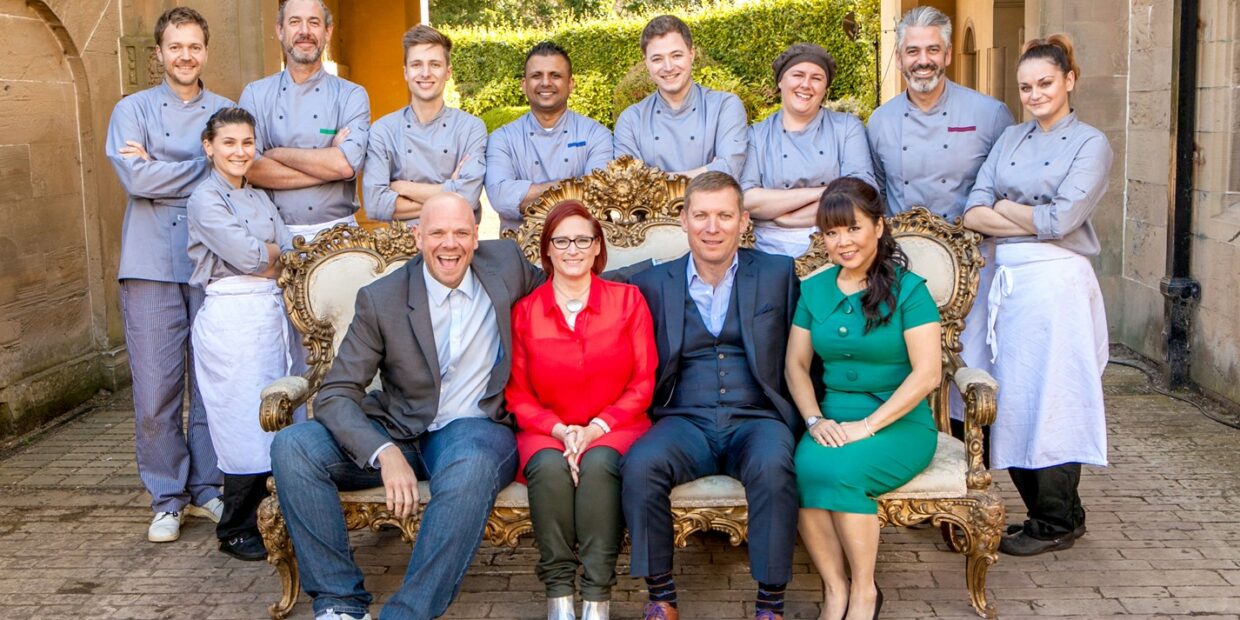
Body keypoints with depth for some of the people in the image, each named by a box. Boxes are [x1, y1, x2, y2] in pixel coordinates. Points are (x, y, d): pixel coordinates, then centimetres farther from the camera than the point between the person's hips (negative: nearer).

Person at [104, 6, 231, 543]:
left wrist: (160, 166, -8)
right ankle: (166, 498, 12)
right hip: (151, 264, -1)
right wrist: (204, 166, -3)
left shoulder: (227, 112, 12)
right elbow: (135, 178, -8)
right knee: (156, 389, -1)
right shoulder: (132, 110, 8)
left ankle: (205, 488, 19)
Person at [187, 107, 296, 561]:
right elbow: (248, 256, -14)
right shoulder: (206, 199, -5)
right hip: (231, 316, -7)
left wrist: (263, 258, -9)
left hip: (271, 313, 7)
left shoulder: (259, 198, 18)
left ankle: (258, 518, 19)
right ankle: (236, 531, 9)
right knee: (245, 425, -5)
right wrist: (276, 252, 5)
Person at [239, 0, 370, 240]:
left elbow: (347, 164, -14)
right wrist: (327, 167, -12)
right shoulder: (255, 94, 5)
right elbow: (249, 169, -8)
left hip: (335, 230, -1)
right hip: (273, 232, 1)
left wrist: (276, 153, -7)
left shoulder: (352, 95, 1)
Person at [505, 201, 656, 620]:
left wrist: (596, 429, -13)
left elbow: (642, 383, 1)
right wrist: (561, 431, -13)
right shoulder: (524, 311, 6)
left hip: (613, 430, 0)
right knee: (550, 467, -33)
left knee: (599, 463, -34)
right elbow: (518, 395, 5)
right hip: (547, 433, 1)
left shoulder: (628, 300, 6)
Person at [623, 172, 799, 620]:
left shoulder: (777, 274, 10)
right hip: (685, 422, 1)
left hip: (757, 418, 0)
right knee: (639, 465, -30)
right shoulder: (653, 284, 11)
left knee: (771, 466, -34)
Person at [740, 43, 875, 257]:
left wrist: (784, 216, -5)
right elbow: (745, 200, -2)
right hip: (774, 253, 0)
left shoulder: (848, 127, 11)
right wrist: (816, 192, -8)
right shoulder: (756, 135, 12)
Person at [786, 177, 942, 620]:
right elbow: (796, 365, 11)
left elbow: (927, 373, -10)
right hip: (832, 420, 4)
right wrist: (815, 420, -7)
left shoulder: (908, 289, -3)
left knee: (838, 470, -33)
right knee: (800, 470, -30)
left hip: (899, 422, -3)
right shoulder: (813, 290, 11)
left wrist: (867, 425, -17)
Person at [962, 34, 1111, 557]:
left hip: (1056, 282, -6)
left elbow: (1060, 220, -14)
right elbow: (972, 213, 3)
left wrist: (1004, 207, -2)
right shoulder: (1009, 139, 14)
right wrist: (1033, 220, -10)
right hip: (1005, 279, 6)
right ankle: (1060, 514, 23)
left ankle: (1056, 524, 14)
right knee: (1010, 399, 8)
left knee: (1050, 399, -1)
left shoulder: (1090, 145, -2)